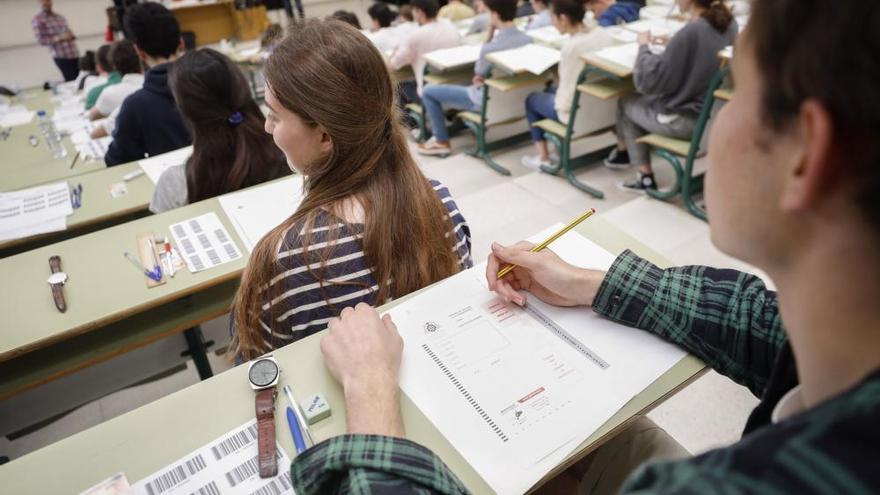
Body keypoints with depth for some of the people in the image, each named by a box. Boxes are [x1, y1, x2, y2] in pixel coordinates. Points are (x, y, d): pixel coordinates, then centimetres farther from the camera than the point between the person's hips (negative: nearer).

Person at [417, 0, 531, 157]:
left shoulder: (490, 47, -29)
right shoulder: (528, 39, -8)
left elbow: (479, 72, -6)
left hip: (488, 100, -8)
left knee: (428, 91, 1)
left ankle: (442, 142, 9)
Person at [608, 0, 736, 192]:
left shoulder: (689, 33, -26)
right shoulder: (729, 23, -2)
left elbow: (648, 81, -21)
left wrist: (644, 47, -6)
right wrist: (672, 45, 7)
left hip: (688, 120, -8)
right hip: (712, 113, 8)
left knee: (626, 104, 15)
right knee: (641, 100, 23)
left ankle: (646, 177, 20)